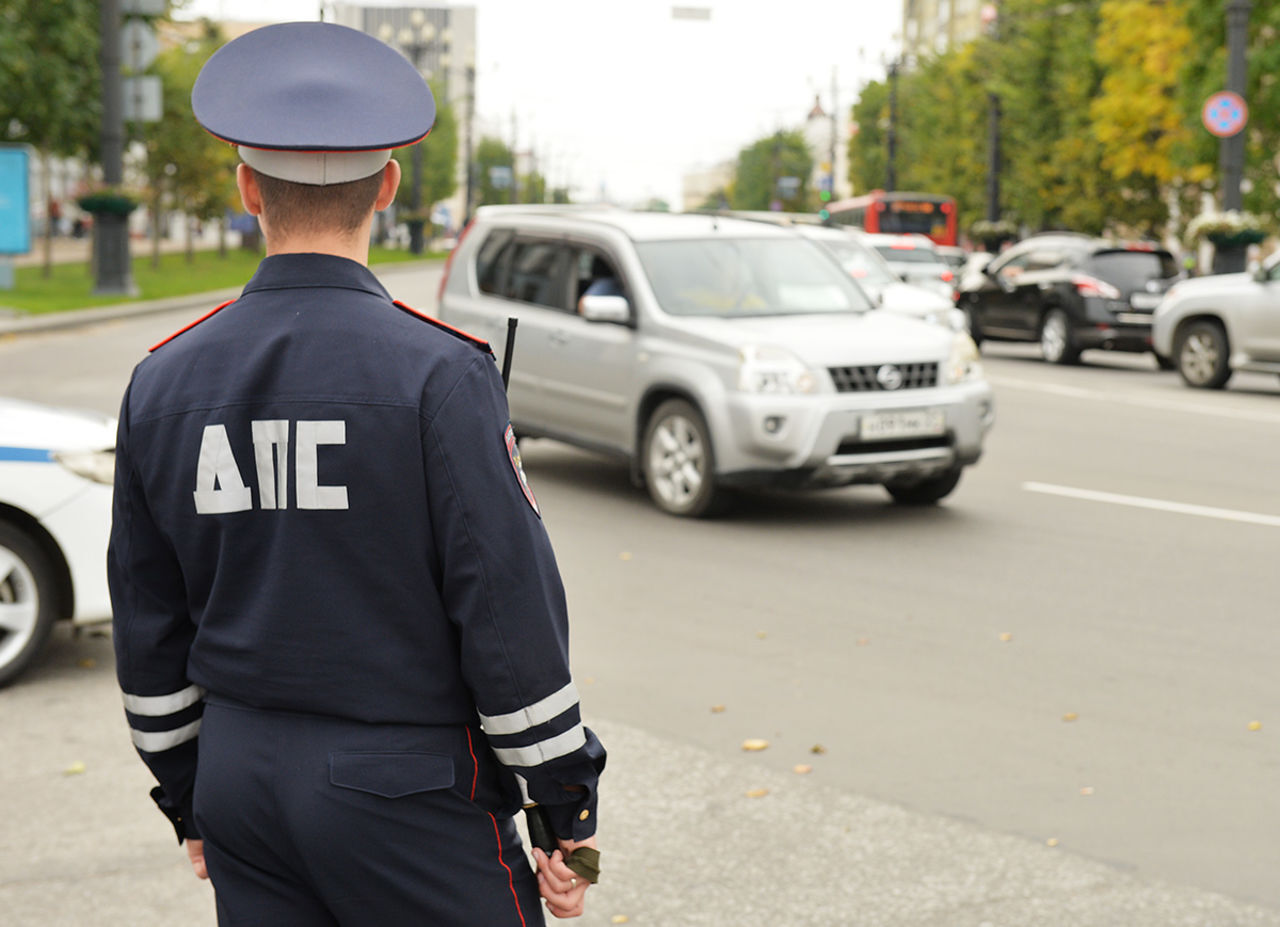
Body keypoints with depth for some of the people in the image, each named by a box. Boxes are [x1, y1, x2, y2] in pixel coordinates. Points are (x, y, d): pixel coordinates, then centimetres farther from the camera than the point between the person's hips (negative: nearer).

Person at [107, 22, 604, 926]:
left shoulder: (163, 384, 1)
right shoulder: (438, 374, -15)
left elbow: (149, 625, 8)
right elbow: (511, 609, -15)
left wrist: (190, 798, 19)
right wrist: (570, 809, -5)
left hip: (243, 776, 5)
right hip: (407, 787, -5)